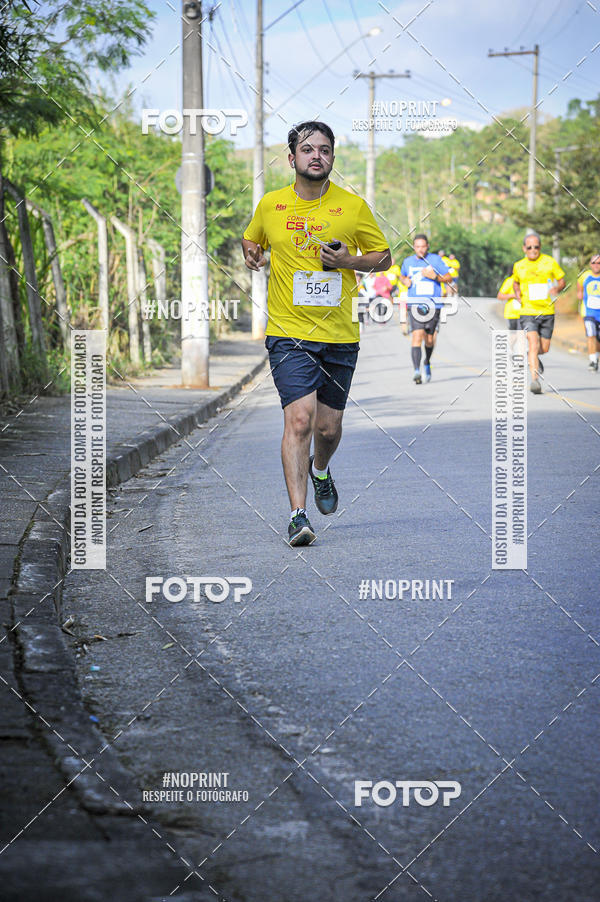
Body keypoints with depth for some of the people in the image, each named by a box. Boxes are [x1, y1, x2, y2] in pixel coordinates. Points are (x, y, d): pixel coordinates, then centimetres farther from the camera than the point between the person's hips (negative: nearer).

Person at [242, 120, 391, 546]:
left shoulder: (353, 206, 0)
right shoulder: (269, 206, 4)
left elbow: (383, 256, 8)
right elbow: (251, 240, 24)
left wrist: (349, 261, -11)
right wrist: (251, 254, 1)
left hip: (339, 335, 1)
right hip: (289, 333, -1)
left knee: (328, 427, 9)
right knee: (299, 418, -17)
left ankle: (320, 470, 44)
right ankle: (298, 514, -17)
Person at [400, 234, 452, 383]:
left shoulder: (436, 259, 1)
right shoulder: (407, 262, 7)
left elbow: (449, 278, 3)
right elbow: (402, 275, 27)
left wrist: (435, 276, -14)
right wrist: (405, 281, 4)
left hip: (433, 304, 0)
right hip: (415, 305, 0)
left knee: (429, 340, 8)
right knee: (417, 336, -17)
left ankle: (427, 363, 38)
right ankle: (416, 370, -25)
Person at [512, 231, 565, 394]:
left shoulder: (550, 262, -1)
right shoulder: (519, 266, 3)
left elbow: (562, 281, 6)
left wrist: (556, 289, -15)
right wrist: (517, 294, 4)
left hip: (547, 311, 1)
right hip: (528, 312, -1)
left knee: (544, 349, 8)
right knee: (533, 345, -18)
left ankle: (533, 356, 44)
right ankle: (535, 380, -20)